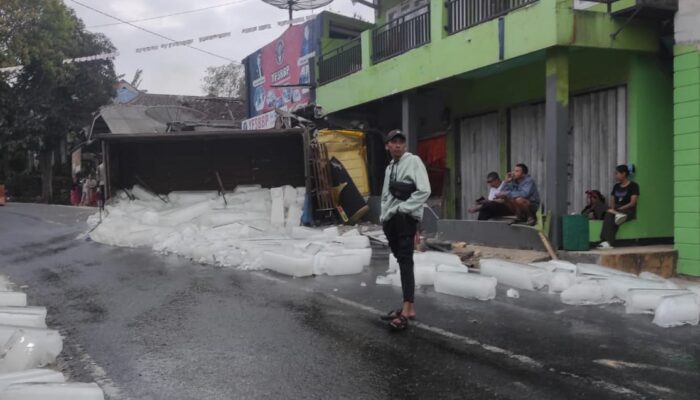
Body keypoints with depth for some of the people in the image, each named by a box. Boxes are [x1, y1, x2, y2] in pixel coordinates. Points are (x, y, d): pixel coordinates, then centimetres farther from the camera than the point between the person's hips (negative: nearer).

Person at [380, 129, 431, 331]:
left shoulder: (413, 161, -3)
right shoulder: (389, 167, 22)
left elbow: (424, 190, -14)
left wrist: (403, 208, -15)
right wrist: (384, 217, 13)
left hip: (406, 218, -8)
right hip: (391, 220, 8)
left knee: (405, 261, -16)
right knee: (402, 260, 8)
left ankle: (407, 308, -23)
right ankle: (407, 306, 12)